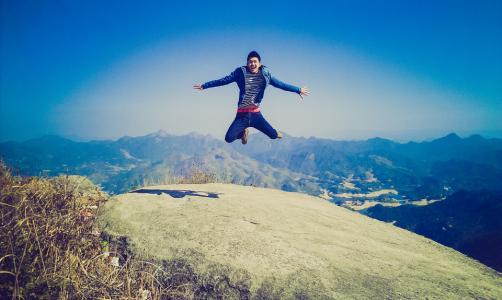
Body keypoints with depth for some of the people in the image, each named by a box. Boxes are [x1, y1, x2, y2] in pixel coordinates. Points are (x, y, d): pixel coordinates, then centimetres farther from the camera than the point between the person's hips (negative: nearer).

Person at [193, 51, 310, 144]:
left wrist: (298, 90, 13)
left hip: (256, 114, 1)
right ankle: (244, 132, 25)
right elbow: (223, 80, 1)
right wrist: (204, 86, 4)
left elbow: (280, 84, 9)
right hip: (242, 114, -1)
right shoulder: (241, 72, -4)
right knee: (229, 138, -12)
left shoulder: (265, 74, 0)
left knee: (274, 135, -6)